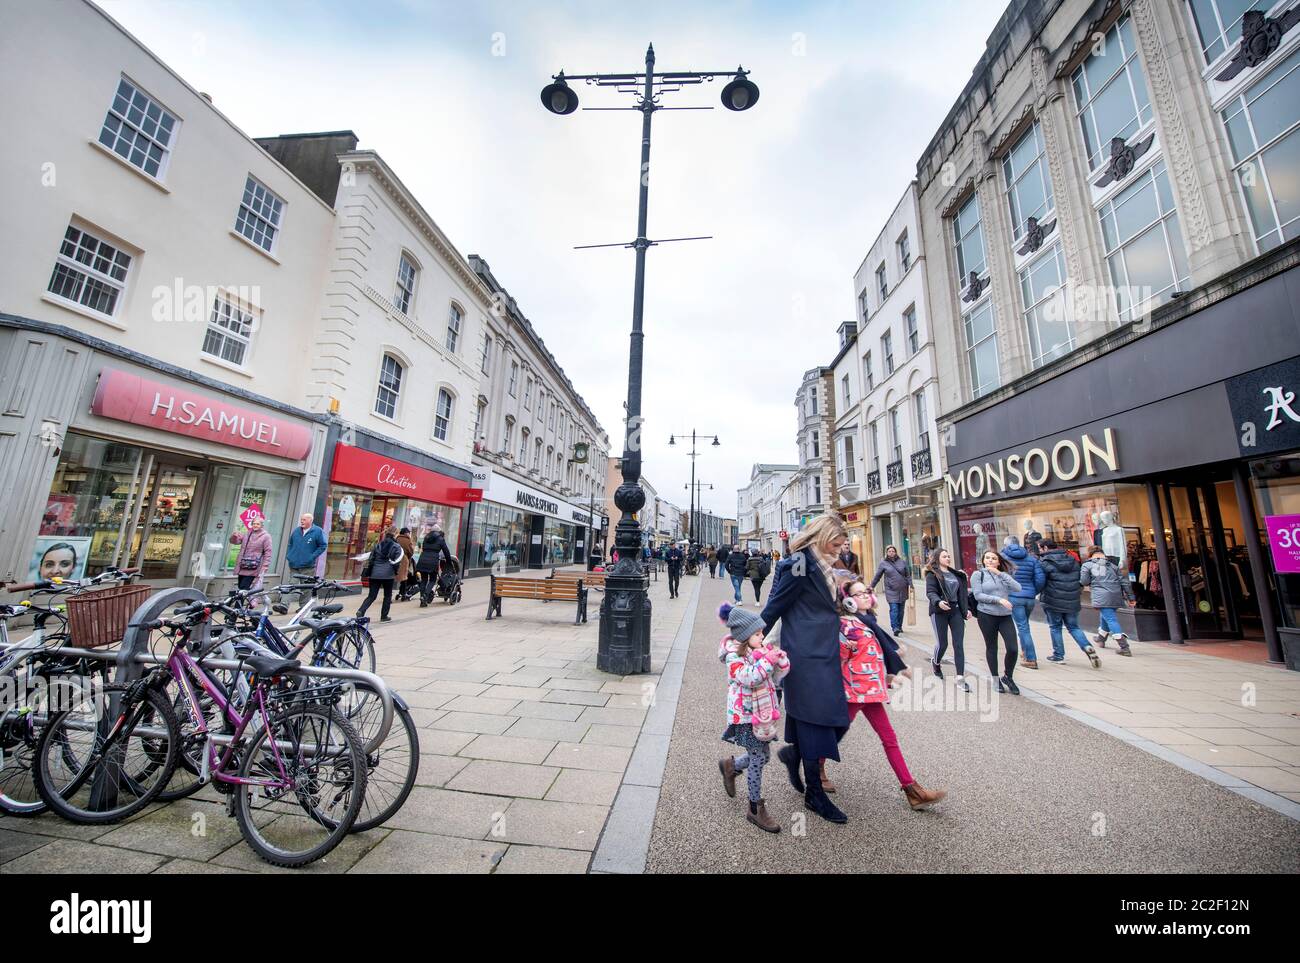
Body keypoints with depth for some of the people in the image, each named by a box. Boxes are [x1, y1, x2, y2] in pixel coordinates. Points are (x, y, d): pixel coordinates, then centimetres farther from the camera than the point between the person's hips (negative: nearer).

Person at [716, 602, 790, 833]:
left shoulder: (758, 651, 1)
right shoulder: (734, 657, -20)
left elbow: (782, 670, 2)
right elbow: (749, 677, -34)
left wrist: (777, 654, -17)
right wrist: (768, 660, -30)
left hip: (762, 712, 7)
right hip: (746, 716, -7)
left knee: (762, 755, 17)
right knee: (758, 759, 3)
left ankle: (730, 765, 42)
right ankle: (756, 809, 22)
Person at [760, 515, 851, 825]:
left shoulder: (818, 566, 14)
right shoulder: (800, 564, -17)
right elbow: (775, 606, -16)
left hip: (824, 654, 9)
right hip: (807, 656, -9)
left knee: (836, 718, 12)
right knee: (814, 718, 2)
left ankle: (793, 753, 33)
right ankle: (814, 794, 19)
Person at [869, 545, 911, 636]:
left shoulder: (902, 561, 6)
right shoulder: (883, 563, 0)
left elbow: (908, 575, 10)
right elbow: (877, 576, 6)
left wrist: (910, 586, 4)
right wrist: (872, 586, 8)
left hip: (903, 590, 3)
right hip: (891, 591, -3)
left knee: (901, 610, 10)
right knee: (894, 609, -11)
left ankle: (899, 627, 23)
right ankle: (895, 628, -11)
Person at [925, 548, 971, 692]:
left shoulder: (956, 574, 16)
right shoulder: (932, 574, -3)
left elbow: (962, 592, 18)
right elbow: (930, 592, -14)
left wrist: (967, 609, 9)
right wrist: (938, 602, -33)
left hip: (956, 611, 5)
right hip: (939, 612, -5)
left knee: (959, 645, -1)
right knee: (942, 643, -1)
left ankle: (960, 679, 1)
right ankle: (935, 662, 31)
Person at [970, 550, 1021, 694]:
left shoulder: (1003, 575, 12)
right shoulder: (978, 574, 0)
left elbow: (1017, 588, -5)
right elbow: (978, 595, -8)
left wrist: (1000, 574, -10)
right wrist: (999, 599, -17)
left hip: (1005, 616, 3)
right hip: (987, 615, -3)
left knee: (1012, 648, -5)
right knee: (991, 648, 8)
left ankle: (1007, 677, 19)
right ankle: (995, 679, 23)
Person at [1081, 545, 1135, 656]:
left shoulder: (1087, 565, 2)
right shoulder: (1112, 565, 15)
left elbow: (1084, 581, -5)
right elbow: (1124, 582, 12)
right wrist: (1131, 597, 15)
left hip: (1101, 596, -6)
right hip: (1116, 596, 6)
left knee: (1110, 619, -4)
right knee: (1106, 617, 23)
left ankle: (1124, 647, -11)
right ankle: (1101, 639, 42)